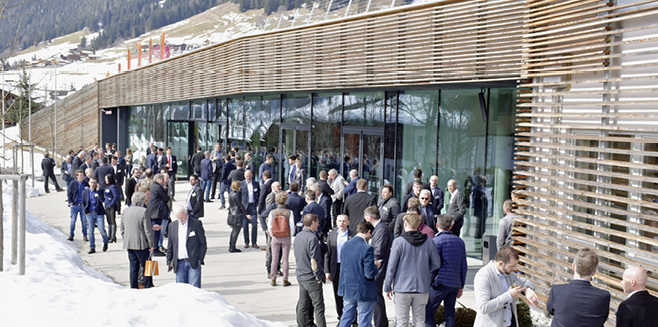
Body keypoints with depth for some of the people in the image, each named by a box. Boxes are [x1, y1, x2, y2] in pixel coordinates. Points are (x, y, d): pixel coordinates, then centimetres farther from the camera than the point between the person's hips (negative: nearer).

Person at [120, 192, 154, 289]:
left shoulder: (125, 211, 6)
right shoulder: (143, 211, -12)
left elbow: (122, 229, 13)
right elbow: (147, 230, -11)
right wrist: (151, 244, -5)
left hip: (129, 244, 6)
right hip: (141, 244, -5)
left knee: (133, 266, 12)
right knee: (146, 266, 5)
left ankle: (134, 288, 14)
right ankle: (148, 286, 9)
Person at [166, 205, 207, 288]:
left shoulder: (196, 223, -1)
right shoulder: (172, 226, 9)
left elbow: (203, 243, 0)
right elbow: (170, 246, 15)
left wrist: (200, 259, -6)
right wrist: (169, 262, 9)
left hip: (194, 263, -3)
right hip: (179, 264, 3)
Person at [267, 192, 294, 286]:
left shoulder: (272, 212, -7)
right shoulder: (289, 212, -10)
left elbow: (270, 226, -5)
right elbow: (292, 226, -9)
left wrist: (272, 236, 9)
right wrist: (290, 236, 5)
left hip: (275, 238, 1)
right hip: (286, 238, -1)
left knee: (274, 259, 10)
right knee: (285, 259, 7)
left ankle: (273, 279, 13)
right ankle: (285, 280, 10)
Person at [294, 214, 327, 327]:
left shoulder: (298, 236, 7)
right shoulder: (312, 238, -18)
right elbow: (314, 260, -19)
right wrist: (318, 276, -12)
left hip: (300, 275, 8)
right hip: (311, 278, -8)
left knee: (303, 303, 14)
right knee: (318, 305, -2)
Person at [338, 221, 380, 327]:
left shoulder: (346, 245, 1)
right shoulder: (367, 249, -20)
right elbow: (369, 273, -22)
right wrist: (376, 266, 0)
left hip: (347, 289, 6)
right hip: (364, 292, -6)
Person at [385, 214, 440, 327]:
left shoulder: (399, 242, -9)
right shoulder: (428, 241, 1)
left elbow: (391, 266, -6)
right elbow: (436, 263, 6)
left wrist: (387, 287, 2)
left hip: (402, 288, -3)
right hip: (422, 288, 3)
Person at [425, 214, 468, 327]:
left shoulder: (436, 241, -5)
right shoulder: (460, 241, 13)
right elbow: (464, 266, 15)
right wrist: (461, 286, 21)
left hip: (441, 283, -6)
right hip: (455, 284, 6)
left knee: (427, 312, -1)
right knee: (449, 314, 10)